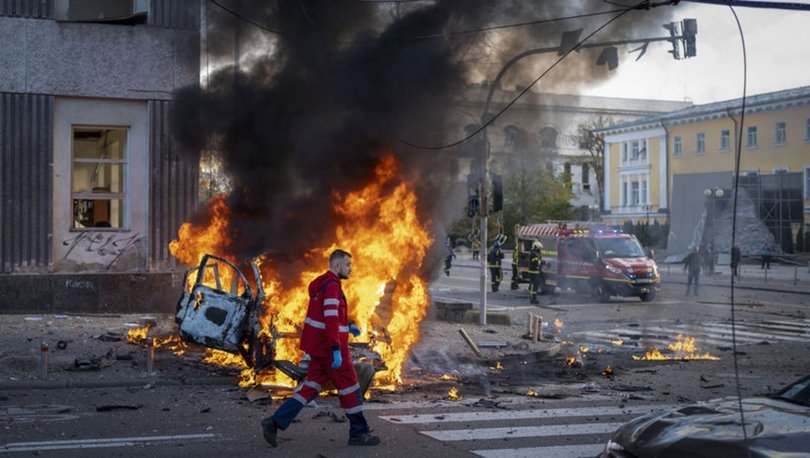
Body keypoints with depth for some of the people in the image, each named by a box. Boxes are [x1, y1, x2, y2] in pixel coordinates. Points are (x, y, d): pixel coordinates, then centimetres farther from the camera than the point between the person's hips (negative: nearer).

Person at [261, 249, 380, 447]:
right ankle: (359, 433, 11)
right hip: (329, 347, -10)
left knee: (311, 386, 9)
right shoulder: (332, 285, -17)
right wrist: (336, 350, -29)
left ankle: (275, 422, 1)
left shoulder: (323, 283, 15)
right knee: (349, 387, 2)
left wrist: (348, 325, 19)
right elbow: (330, 319, -26)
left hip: (318, 345, 10)